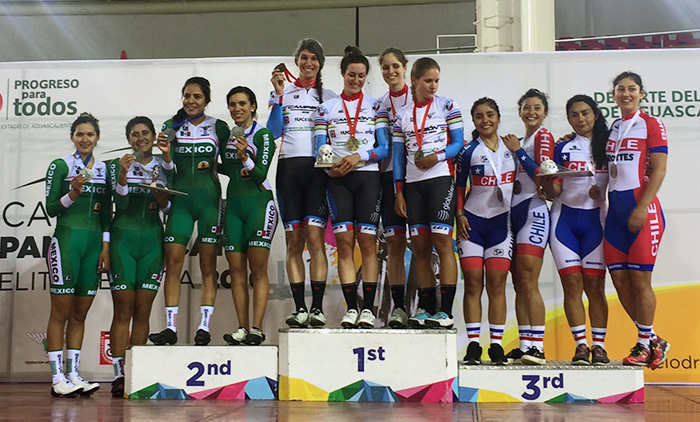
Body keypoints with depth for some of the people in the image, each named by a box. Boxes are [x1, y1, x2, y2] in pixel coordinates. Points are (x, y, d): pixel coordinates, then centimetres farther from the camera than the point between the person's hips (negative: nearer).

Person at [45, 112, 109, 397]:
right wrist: (73, 194, -19)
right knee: (61, 311, -3)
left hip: (95, 243, 4)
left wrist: (105, 247, 7)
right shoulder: (59, 166, 1)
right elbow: (51, 208, -2)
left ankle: (73, 375, 12)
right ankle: (57, 379, 1)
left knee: (80, 313, 7)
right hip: (67, 240, -4)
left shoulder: (104, 169, 14)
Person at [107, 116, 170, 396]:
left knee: (143, 312, 3)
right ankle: (118, 374, -3)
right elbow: (120, 203, -7)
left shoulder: (164, 167, 12)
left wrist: (162, 199, -10)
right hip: (123, 239, -2)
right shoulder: (118, 165, 5)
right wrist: (123, 175, -21)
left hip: (152, 241, 2)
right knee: (123, 310, -5)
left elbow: (169, 208, 10)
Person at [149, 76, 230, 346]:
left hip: (209, 199, -1)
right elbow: (169, 171, 2)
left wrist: (211, 165, -4)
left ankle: (204, 327, 1)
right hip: (180, 198, 1)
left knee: (208, 264, -1)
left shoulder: (218, 127, 6)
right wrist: (165, 152, -15)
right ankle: (170, 328, -2)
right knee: (172, 261, -6)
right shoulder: (172, 127, 9)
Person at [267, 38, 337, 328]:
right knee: (294, 240, -1)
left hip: (318, 167, -1)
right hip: (289, 166, 2)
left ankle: (317, 309, -11)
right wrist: (279, 94, -3)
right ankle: (300, 309, 3)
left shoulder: (329, 97, 14)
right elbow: (274, 132, 3)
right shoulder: (283, 93, 16)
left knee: (315, 236, -12)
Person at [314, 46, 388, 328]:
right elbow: (320, 147, 6)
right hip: (338, 179, 1)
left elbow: (384, 148, 3)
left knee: (367, 242, -4)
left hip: (367, 176, -1)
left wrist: (359, 156, -14)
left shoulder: (375, 106, 10)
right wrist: (329, 166, -14)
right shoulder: (327, 108, 12)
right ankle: (351, 308, 0)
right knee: (344, 242, -4)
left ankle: (368, 308, 0)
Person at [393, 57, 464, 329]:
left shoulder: (447, 106, 6)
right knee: (420, 247, 2)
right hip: (412, 184, 4)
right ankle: (426, 308, 9)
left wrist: (438, 156, -17)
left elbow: (459, 143, 2)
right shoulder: (402, 115, 13)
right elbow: (398, 156, 12)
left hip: (440, 178, -3)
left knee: (442, 241, -11)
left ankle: (445, 310, -10)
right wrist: (398, 192, 5)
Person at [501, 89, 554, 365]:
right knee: (519, 284, 6)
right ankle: (524, 345, 10)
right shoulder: (521, 141, 22)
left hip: (533, 211, -8)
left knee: (528, 282, -12)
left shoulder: (543, 137, -1)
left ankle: (538, 347, -10)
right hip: (515, 212, 8)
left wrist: (518, 151, -11)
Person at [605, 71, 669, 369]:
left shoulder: (651, 125, -1)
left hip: (642, 208, -6)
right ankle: (654, 340, 19)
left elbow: (659, 171, -9)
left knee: (639, 279, -5)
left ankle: (645, 346, 9)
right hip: (616, 210, 6)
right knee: (619, 278, 4)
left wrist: (642, 208, -17)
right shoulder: (611, 130, 17)